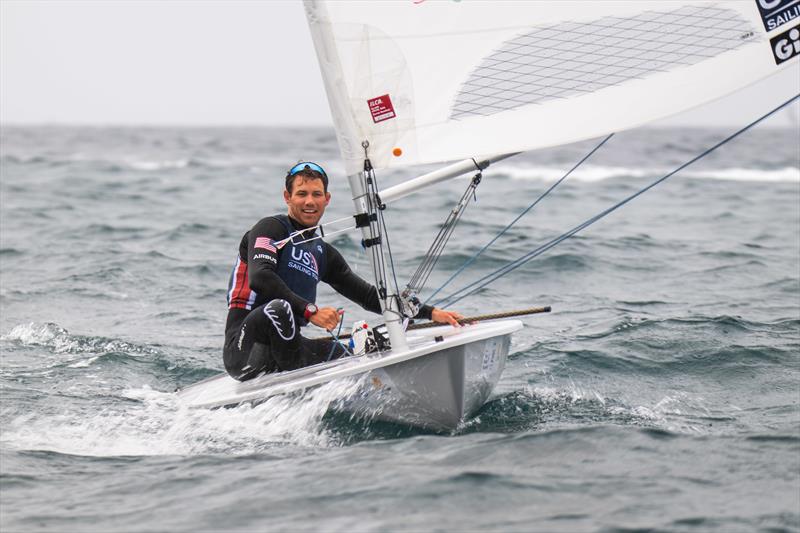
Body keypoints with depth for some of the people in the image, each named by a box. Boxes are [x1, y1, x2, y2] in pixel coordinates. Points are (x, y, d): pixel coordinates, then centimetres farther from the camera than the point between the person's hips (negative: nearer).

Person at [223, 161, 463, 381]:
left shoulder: (323, 253, 20)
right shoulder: (270, 229, -1)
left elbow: (369, 296, 21)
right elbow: (260, 278, -21)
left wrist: (431, 313, 14)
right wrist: (311, 311, -28)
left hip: (283, 345, 7)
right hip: (245, 347, -7)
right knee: (278, 307, -36)